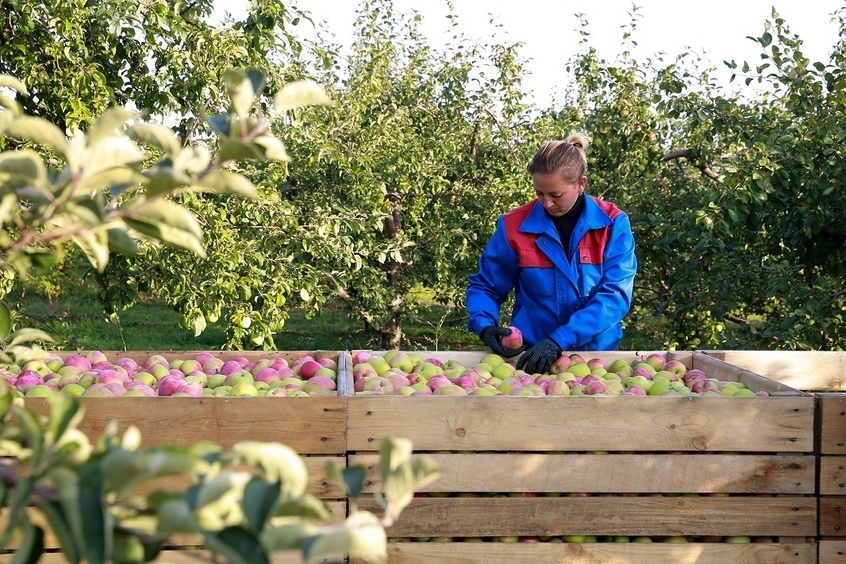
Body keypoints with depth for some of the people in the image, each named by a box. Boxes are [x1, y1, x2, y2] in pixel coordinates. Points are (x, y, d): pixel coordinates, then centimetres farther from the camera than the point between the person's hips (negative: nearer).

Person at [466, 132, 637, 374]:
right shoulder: (515, 226, -1)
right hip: (531, 356, 0)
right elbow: (484, 286, 10)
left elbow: (615, 294, -11)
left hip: (596, 354, 0)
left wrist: (559, 341, -21)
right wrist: (485, 326, -11)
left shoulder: (612, 224, -3)